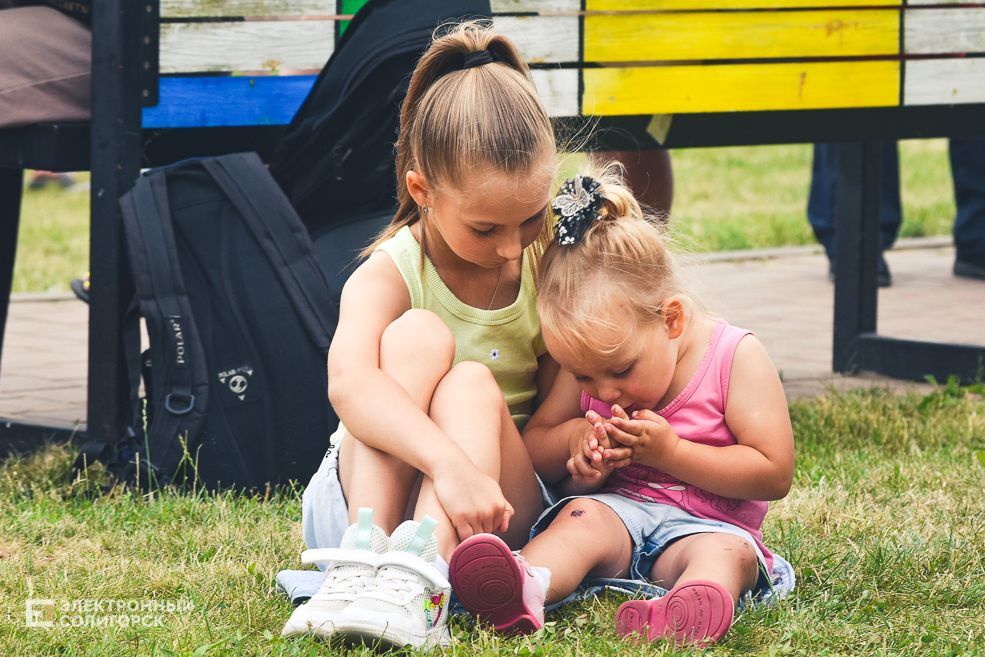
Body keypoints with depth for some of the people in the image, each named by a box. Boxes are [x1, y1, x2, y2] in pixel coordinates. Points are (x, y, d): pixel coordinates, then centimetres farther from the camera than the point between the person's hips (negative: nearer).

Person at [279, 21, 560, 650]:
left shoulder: (546, 273, -1)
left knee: (472, 384, -29)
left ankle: (419, 579, -53)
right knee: (419, 334, -25)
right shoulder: (388, 278, -13)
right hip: (370, 496, -2)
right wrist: (449, 461, -51)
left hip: (494, 510, 2)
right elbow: (350, 383, -35)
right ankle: (365, 555, -41)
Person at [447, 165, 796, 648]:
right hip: (619, 510, 3)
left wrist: (669, 452, -15)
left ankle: (701, 600, -69)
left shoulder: (736, 357, -8)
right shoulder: (591, 361, 7)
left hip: (706, 523, -3)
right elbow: (532, 448, 15)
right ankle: (528, 586, -61)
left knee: (726, 551, -34)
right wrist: (576, 438, -9)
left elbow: (774, 473, -11)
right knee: (582, 516, -29)